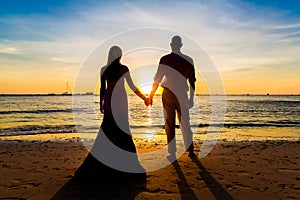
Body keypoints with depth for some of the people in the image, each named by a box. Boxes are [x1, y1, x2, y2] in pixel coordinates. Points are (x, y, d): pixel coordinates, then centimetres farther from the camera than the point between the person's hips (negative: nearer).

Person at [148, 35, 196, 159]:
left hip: (168, 94, -2)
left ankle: (172, 153, 10)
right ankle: (190, 149, 9)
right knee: (185, 123, 12)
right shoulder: (188, 60, 3)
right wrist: (191, 98, 15)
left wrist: (151, 95, 7)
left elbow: (157, 79, -3)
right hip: (182, 94, 2)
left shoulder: (165, 59, -4)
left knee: (169, 124, 5)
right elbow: (192, 81, 6)